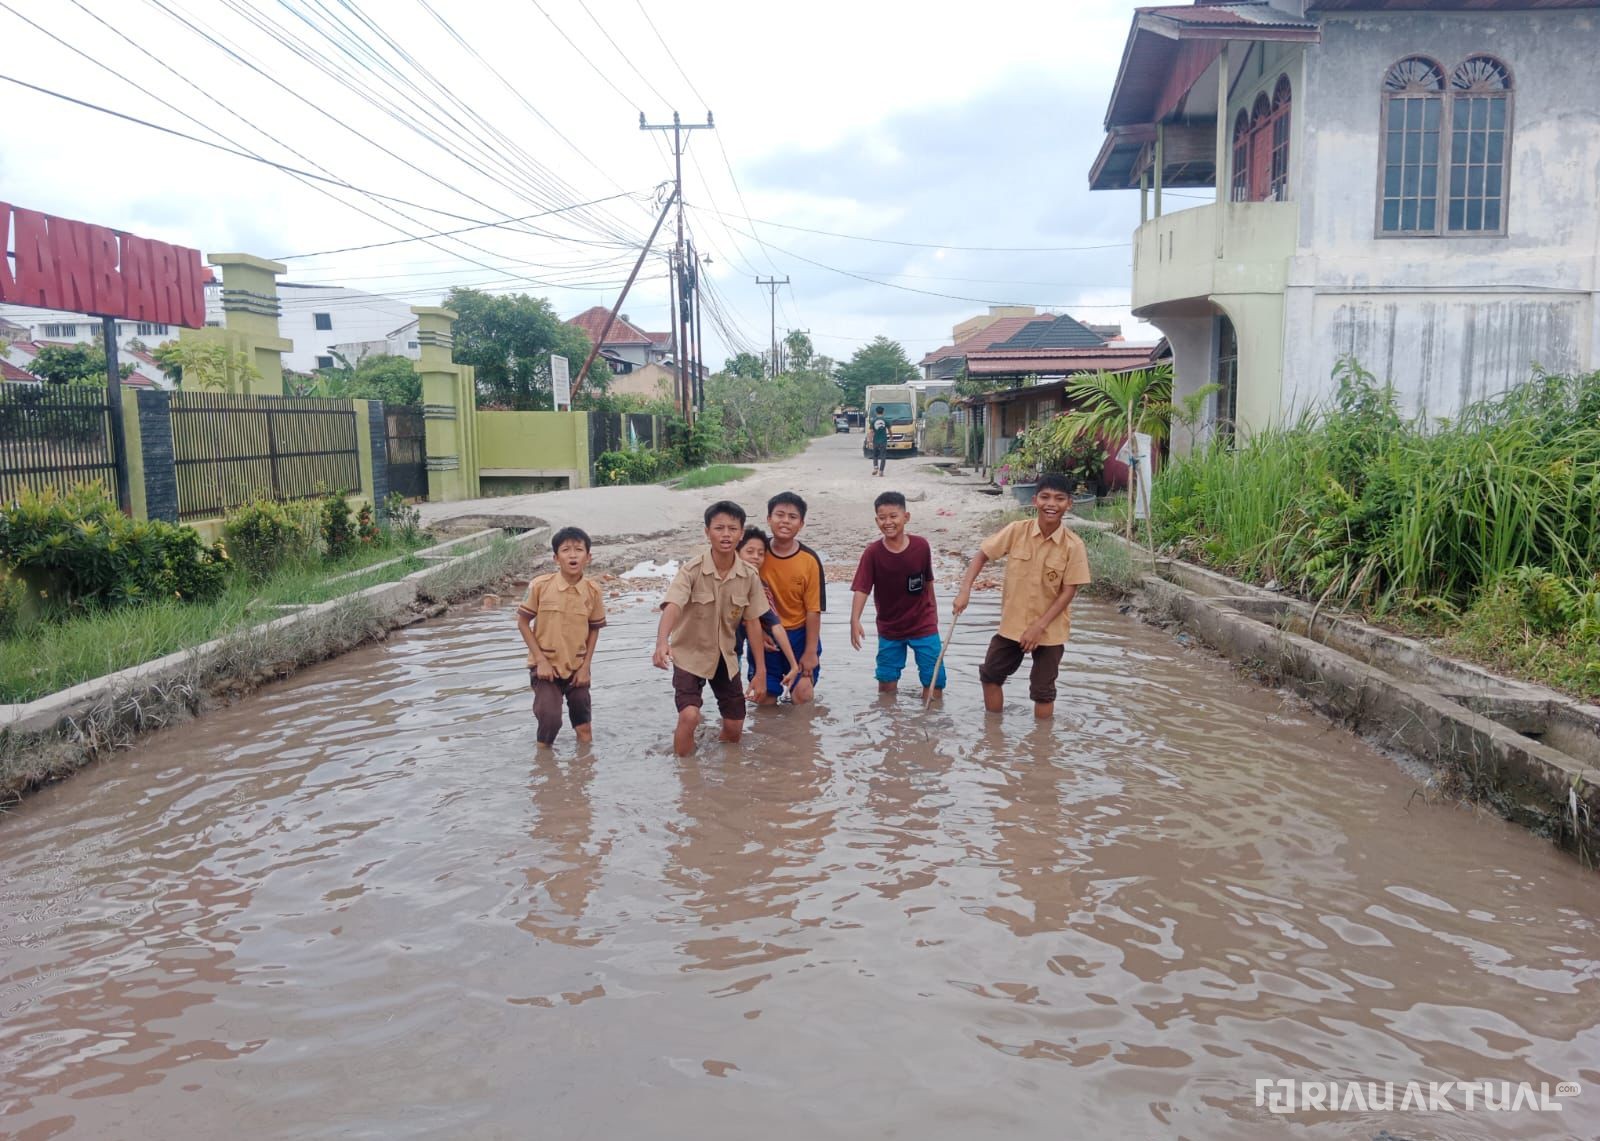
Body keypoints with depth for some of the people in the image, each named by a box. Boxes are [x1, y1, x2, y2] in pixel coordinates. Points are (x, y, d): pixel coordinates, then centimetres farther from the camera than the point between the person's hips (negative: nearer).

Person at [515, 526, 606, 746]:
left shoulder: (592, 591, -7)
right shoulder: (540, 586, -14)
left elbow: (594, 629, 4)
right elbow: (523, 622, -6)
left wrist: (585, 666, -1)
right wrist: (541, 660, -10)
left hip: (577, 668, 3)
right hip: (546, 666, -2)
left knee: (584, 726, 9)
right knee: (550, 720, -13)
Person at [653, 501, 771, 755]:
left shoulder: (749, 576, -10)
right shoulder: (692, 570, -22)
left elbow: (753, 622, -2)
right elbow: (672, 607, -36)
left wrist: (761, 669, 0)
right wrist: (662, 642, -55)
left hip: (725, 656, 4)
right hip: (690, 654, -4)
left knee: (734, 727, 9)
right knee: (689, 717, -23)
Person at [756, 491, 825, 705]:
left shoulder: (810, 560, -13)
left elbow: (813, 609, -9)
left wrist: (810, 651, -8)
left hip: (799, 634, -1)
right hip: (764, 634, 1)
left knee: (802, 697, 0)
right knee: (765, 698, 4)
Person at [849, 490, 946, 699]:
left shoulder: (921, 546, -12)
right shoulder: (873, 552, -15)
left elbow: (928, 581, 3)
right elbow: (861, 588, -23)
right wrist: (855, 620, -38)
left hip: (923, 624, 0)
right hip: (889, 627, 0)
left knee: (933, 681, -1)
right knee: (886, 681, 11)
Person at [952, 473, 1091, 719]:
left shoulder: (1073, 545, -16)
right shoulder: (1016, 531, -12)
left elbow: (1069, 591, -13)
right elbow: (982, 555, -2)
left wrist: (1039, 626, -17)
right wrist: (965, 590, -15)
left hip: (1050, 630, -3)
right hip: (1011, 623, 3)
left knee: (1043, 690, 8)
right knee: (990, 674, 13)